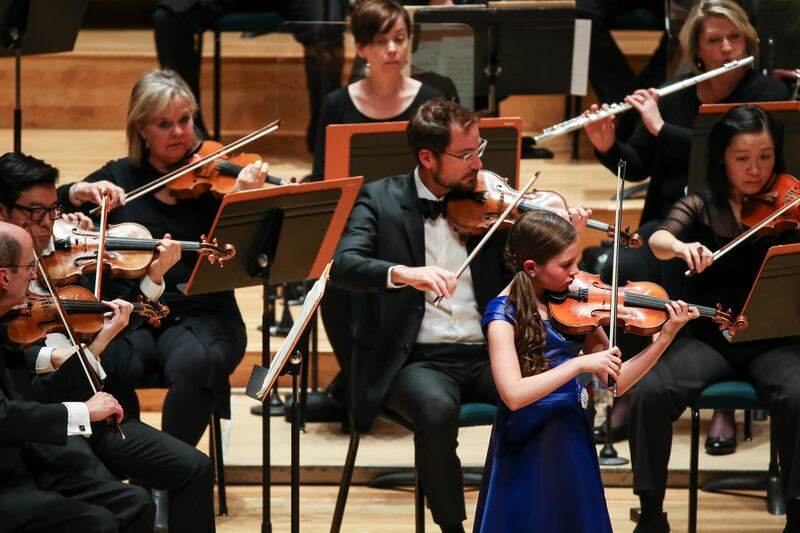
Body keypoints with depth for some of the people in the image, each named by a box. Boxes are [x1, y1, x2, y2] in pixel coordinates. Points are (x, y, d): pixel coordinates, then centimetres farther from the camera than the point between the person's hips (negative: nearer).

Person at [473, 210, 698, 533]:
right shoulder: (505, 314, -13)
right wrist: (581, 364, -29)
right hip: (526, 447, -5)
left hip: (572, 439, 5)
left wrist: (665, 337, -7)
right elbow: (514, 394, -27)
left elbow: (616, 382, 3)